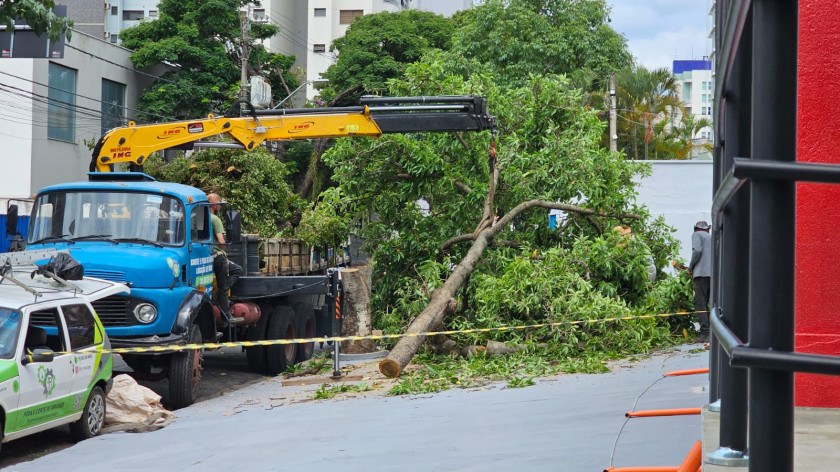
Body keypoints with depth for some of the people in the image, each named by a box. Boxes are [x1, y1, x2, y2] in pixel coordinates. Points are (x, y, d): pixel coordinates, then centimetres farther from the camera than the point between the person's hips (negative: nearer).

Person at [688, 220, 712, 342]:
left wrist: (690, 267, -2)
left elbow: (697, 250, -11)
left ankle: (705, 333, -17)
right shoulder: (711, 238, 25)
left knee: (700, 303, -8)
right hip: (714, 274, 7)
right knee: (705, 304, 11)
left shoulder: (696, 235, 7)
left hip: (701, 273, -7)